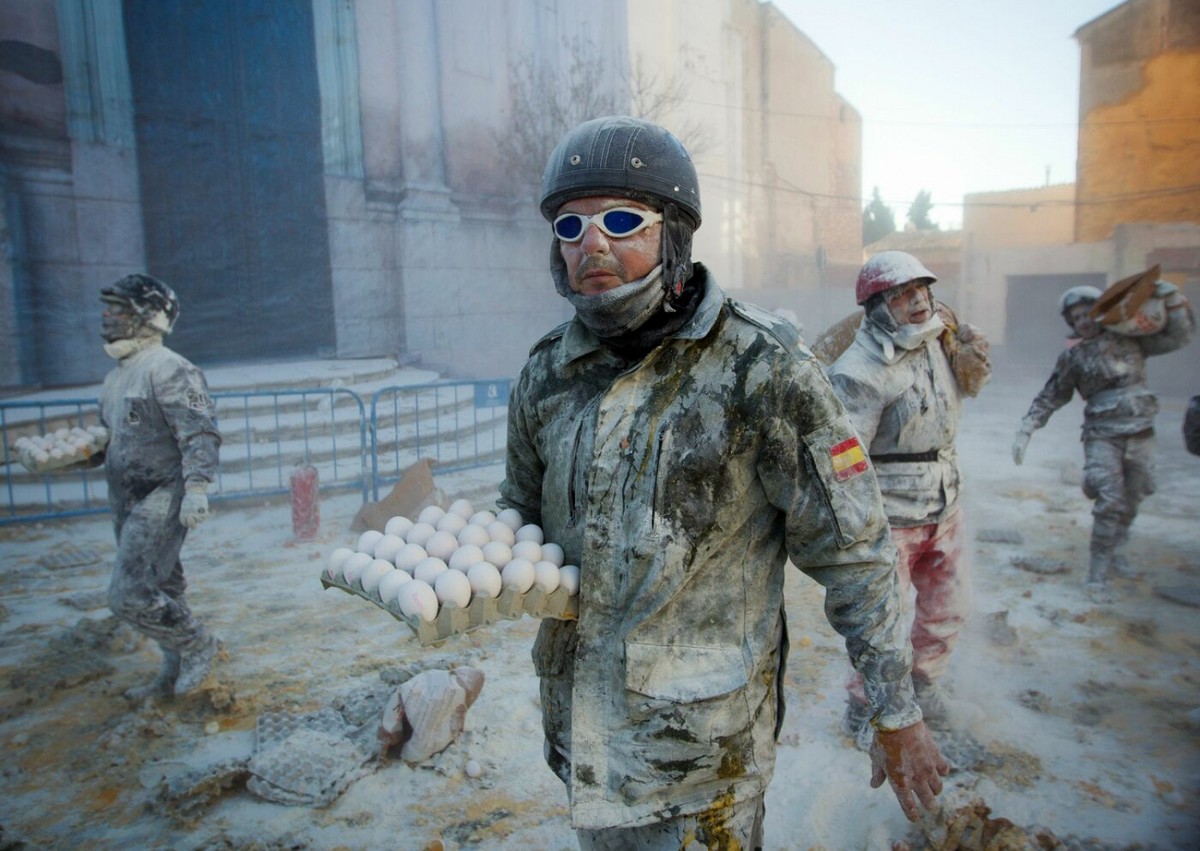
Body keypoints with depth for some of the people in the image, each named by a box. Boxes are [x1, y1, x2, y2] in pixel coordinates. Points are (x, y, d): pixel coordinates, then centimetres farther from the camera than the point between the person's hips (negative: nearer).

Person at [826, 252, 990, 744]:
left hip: (945, 509, 8)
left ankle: (923, 681, 44)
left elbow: (969, 388, 21)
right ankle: (863, 708, 25)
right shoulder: (860, 372, -23)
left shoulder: (938, 338, 1)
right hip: (890, 517, -7)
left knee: (949, 607, 20)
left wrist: (972, 358, -1)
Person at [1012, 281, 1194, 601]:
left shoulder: (1131, 338, 7)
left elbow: (1179, 335, 9)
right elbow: (1050, 397, 4)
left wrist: (1172, 298, -6)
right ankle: (1097, 575, -7)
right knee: (1110, 503, -14)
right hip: (1103, 436, -3)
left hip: (1141, 434, 3)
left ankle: (1115, 554, 36)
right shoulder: (1073, 357, 2)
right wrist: (1025, 430, -5)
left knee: (1130, 502, 14)